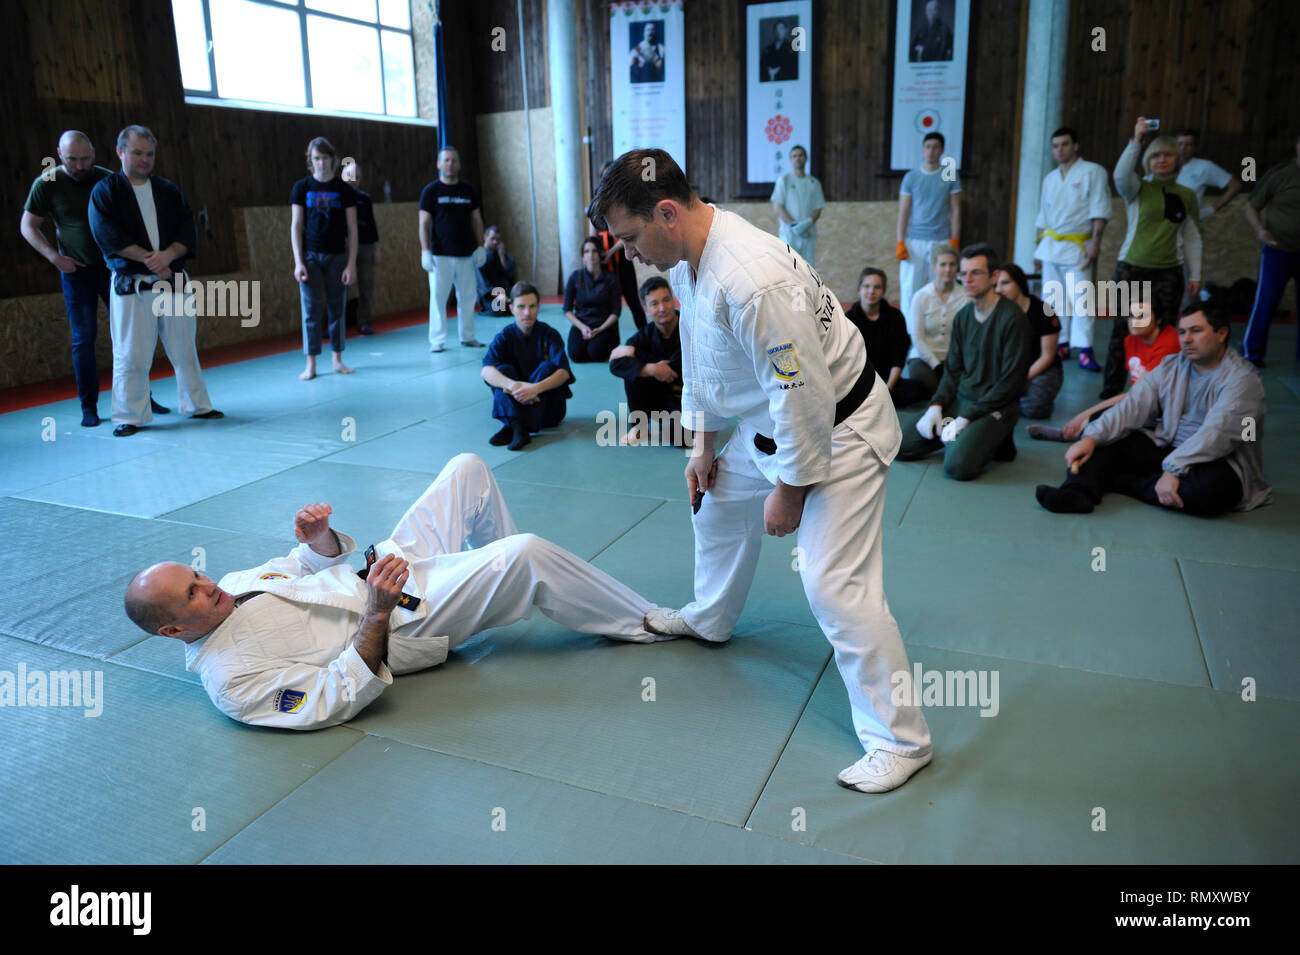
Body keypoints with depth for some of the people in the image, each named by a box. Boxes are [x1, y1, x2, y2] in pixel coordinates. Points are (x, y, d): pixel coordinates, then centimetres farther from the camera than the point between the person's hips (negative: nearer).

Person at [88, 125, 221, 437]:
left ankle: (197, 405, 22)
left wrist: (168, 255, -14)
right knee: (131, 355, -2)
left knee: (185, 350, 9)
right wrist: (149, 259, -15)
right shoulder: (105, 191, 3)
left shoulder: (168, 190, 13)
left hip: (174, 281, 3)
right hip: (131, 285, -3)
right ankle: (131, 416, 7)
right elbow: (108, 235, -8)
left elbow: (188, 231, 4)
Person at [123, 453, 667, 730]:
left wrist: (319, 537, -10)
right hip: (406, 624, -8)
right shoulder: (230, 679, -20)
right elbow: (339, 700, -24)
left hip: (386, 562, 9)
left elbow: (314, 564, 14)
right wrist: (377, 613, -34)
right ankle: (642, 623, -1)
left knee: (467, 469, 7)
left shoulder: (230, 585, 4)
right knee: (527, 554, -25)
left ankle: (507, 587, 26)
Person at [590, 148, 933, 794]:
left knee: (835, 584, -13)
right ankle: (710, 619, 53)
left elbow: (805, 397, -29)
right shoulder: (687, 258, -2)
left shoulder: (754, 281, -34)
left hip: (837, 429, -10)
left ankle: (899, 739, 3)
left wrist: (789, 491, -19)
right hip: (769, 423, 10)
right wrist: (703, 444, 15)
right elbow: (698, 358, 11)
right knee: (719, 506, 26)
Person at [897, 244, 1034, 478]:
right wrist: (936, 406, -5)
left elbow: (1010, 383, -16)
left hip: (995, 406, -7)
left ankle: (995, 440, 2)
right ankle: (968, 438, 9)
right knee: (902, 445, -4)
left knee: (957, 466, -28)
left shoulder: (1012, 318, -15)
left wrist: (965, 419, -18)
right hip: (960, 399, 7)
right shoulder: (963, 316, 7)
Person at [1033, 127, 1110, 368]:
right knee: (1053, 299, 5)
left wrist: (1095, 242, -16)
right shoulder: (1050, 179, 17)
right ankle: (1061, 344, 13)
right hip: (1050, 246, 6)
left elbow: (1100, 212, -7)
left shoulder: (1093, 172, 0)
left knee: (1080, 299, -12)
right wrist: (1038, 247, 17)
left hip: (1077, 246, -6)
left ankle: (1085, 351, -14)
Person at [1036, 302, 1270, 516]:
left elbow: (1216, 434, -27)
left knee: (1214, 486, -39)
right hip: (1164, 449, 6)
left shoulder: (1242, 379, -14)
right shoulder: (1171, 366, 6)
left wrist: (1173, 470, -38)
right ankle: (1077, 493, -36)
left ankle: (1120, 481, -24)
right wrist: (1091, 438, -20)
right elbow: (1133, 406, -5)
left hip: (1215, 462, -5)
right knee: (1103, 442, -10)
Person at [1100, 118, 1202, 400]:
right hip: (1131, 269, -2)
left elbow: (1192, 237, 13)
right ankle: (1111, 390, 5)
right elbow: (1121, 175, -21)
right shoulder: (1138, 189, 3)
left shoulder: (1187, 195, 11)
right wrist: (1136, 140, -25)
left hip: (1168, 273, 2)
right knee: (1122, 332, -2)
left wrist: (1195, 275, 9)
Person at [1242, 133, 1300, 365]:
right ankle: (1252, 353, 5)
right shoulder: (1279, 174, -5)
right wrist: (1260, 230, -18)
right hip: (1279, 250, -4)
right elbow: (1251, 207, -2)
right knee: (1265, 301, -5)